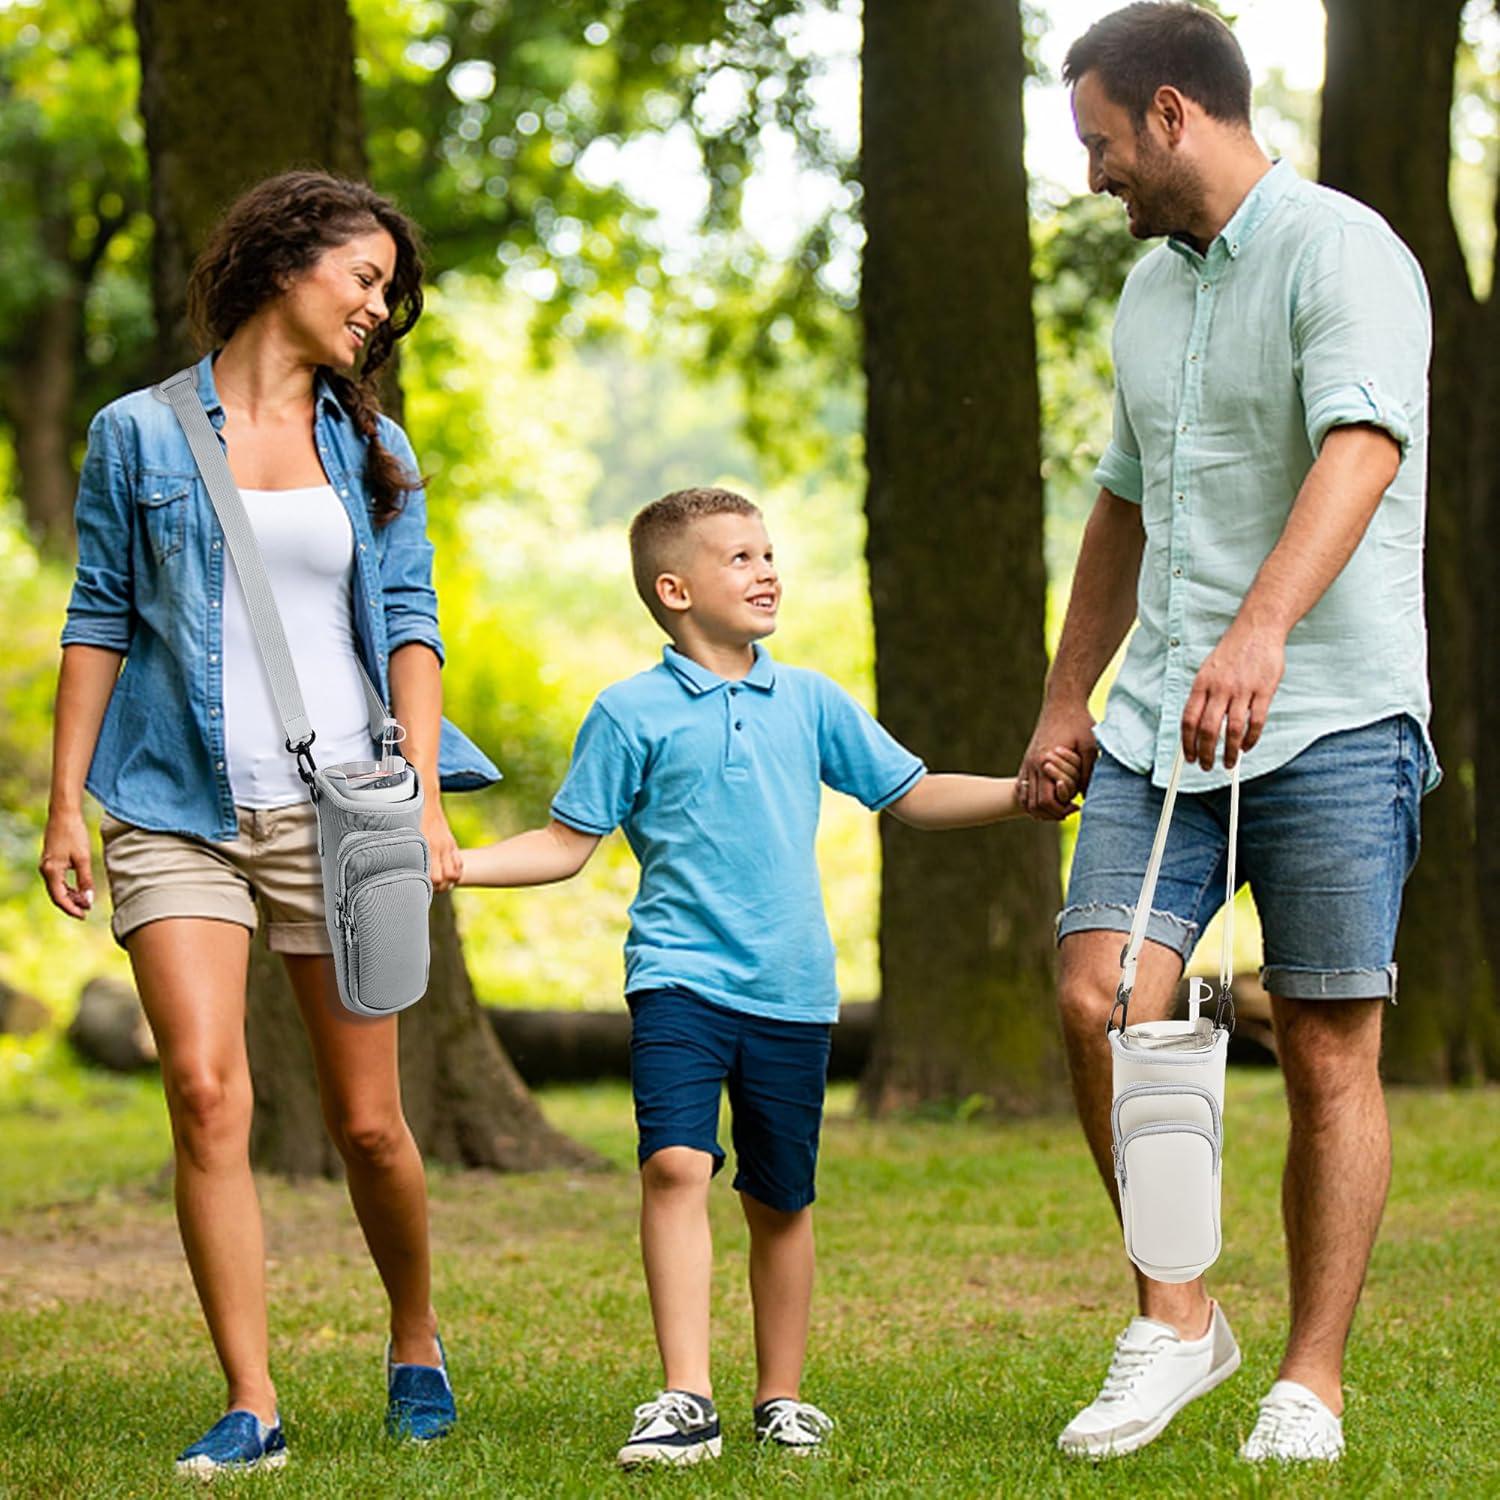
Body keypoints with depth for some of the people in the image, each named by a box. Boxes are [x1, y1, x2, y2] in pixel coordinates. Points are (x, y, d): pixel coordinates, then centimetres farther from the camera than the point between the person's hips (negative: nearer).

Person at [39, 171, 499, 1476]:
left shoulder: (373, 452, 13)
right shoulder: (140, 435, 6)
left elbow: (410, 626, 8)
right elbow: (99, 622, 6)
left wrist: (424, 803, -3)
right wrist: (67, 805, 2)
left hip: (337, 810, 2)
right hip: (180, 813, -2)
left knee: (368, 1124, 2)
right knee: (206, 1093, -15)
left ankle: (417, 1342, 28)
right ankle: (251, 1410, -9)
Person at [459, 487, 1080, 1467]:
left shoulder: (810, 701, 10)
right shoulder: (633, 714, 0)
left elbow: (912, 795, 17)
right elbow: (568, 844, 4)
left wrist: (1022, 792, 7)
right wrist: (453, 864, -8)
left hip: (792, 990, 3)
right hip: (680, 980, -3)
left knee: (781, 1201, 9)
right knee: (676, 1164, -21)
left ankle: (782, 1398, 24)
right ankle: (687, 1400, -21)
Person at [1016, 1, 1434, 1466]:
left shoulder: (1339, 251, -9)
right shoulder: (1150, 288, 17)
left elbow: (1358, 452, -26)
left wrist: (1261, 631, -41)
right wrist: (1064, 704, 25)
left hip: (1330, 716, -7)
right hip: (1163, 713, 7)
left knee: (1328, 1054, -1)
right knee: (1098, 996, -8)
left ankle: (1310, 1383, 8)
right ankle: (1175, 1320, 6)